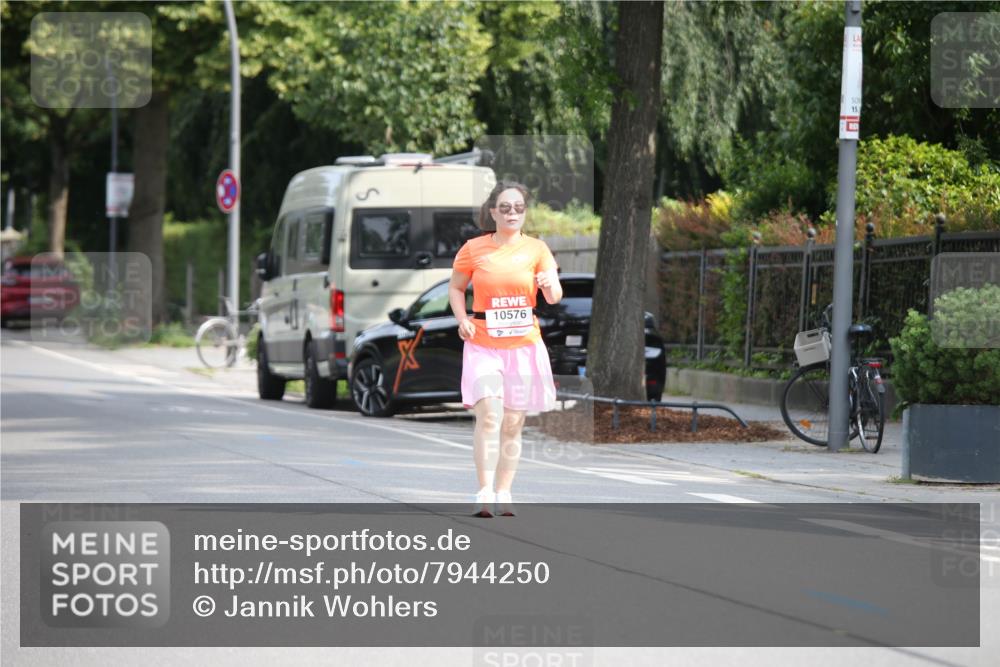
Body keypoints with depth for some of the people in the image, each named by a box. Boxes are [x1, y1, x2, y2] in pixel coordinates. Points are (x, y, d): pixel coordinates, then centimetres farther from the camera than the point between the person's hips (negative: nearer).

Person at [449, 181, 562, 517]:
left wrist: (550, 287, -30)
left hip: (523, 344, 2)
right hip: (483, 344, -2)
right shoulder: (473, 249, 0)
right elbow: (456, 288, 12)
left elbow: (554, 296, -6)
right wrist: (462, 319, -6)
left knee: (513, 423, 7)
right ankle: (485, 493, -16)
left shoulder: (536, 249, 1)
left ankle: (504, 494, 17)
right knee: (489, 415, -17)